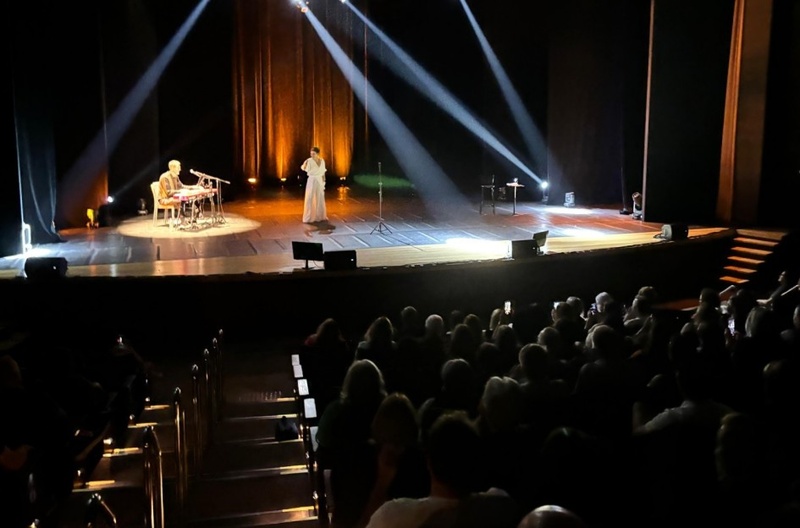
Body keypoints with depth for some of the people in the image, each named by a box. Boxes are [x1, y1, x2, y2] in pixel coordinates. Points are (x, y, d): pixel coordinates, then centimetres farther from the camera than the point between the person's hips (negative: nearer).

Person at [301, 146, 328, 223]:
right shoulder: (309, 161, -11)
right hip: (311, 181, -5)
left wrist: (324, 183, 11)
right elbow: (305, 169, -30)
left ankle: (321, 216, 21)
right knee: (310, 199, -6)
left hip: (320, 181, 5)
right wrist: (304, 165, -53)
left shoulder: (322, 161, 4)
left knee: (320, 199, 10)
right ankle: (308, 218, -2)